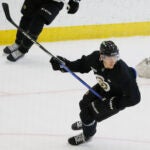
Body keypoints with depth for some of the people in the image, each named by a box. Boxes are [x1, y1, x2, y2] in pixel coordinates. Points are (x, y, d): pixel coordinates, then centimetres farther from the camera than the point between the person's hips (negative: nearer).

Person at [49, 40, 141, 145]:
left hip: (119, 97, -6)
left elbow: (134, 97, -34)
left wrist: (113, 103, -32)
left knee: (89, 112, -6)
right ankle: (86, 121, 55)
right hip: (104, 88, 6)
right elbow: (82, 65, -3)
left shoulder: (122, 73, -42)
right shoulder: (95, 58, -26)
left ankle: (87, 134, 28)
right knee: (85, 103, 18)